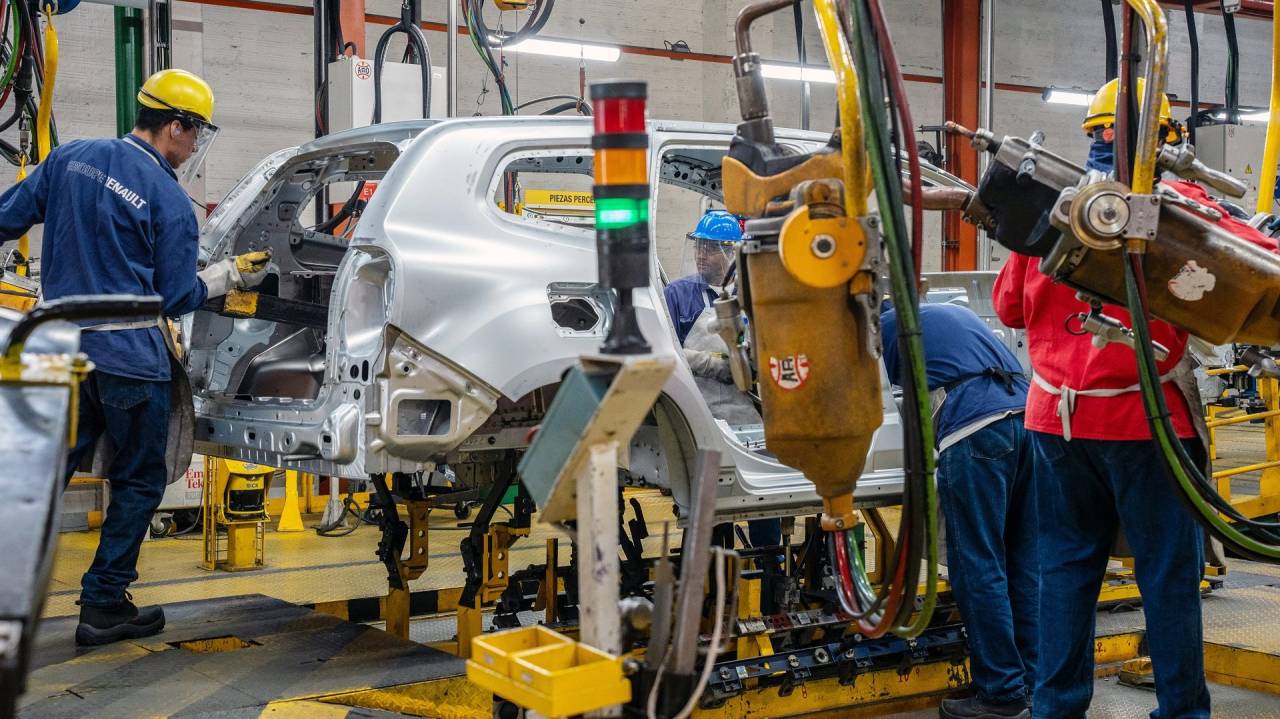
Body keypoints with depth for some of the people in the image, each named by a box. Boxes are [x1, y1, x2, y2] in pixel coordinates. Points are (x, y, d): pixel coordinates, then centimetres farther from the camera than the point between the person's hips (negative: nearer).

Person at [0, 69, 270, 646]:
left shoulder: (69, 159, 6)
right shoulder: (170, 202, -10)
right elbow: (175, 298, -3)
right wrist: (231, 274, 10)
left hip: (61, 347, 6)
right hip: (128, 357, -6)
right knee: (139, 483, 9)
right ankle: (104, 606, 13)